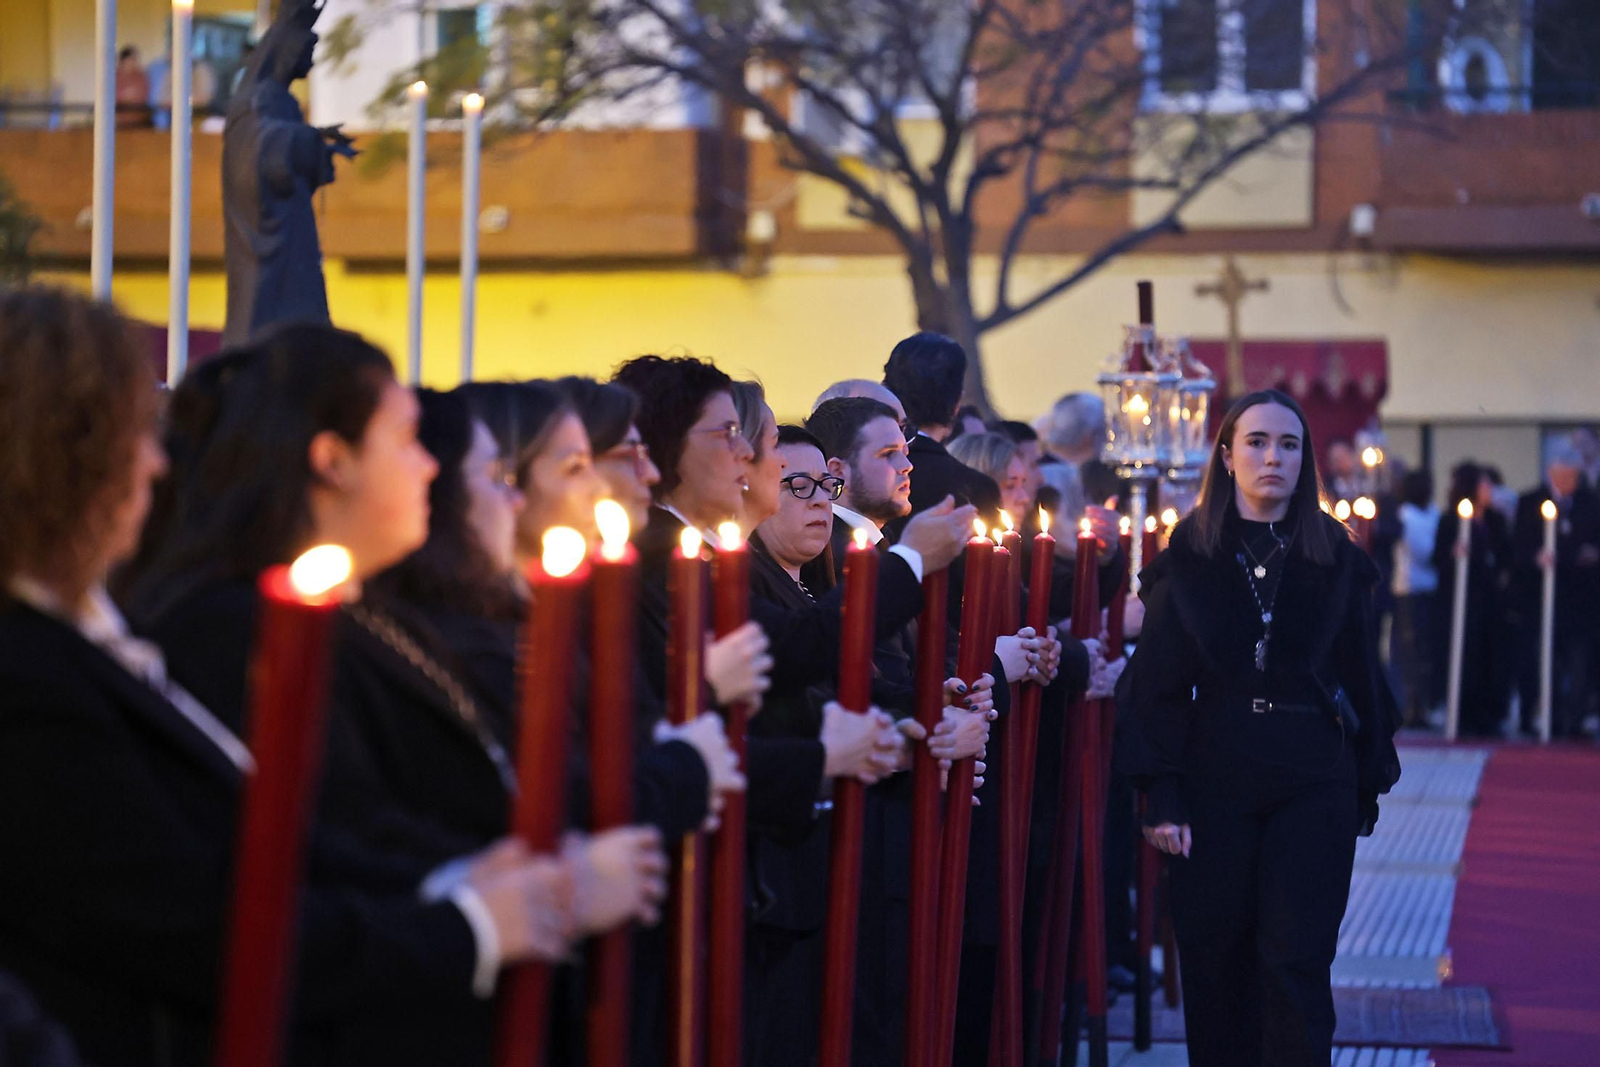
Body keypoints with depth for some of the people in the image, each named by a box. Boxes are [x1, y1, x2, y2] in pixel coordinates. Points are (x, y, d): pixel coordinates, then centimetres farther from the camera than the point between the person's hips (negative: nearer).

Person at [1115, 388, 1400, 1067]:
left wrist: (1368, 785, 5)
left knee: (1297, 965, -6)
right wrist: (1161, 795, -9)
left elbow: (1360, 677, 9)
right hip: (1215, 776, 0)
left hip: (1315, 782, 0)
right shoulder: (1189, 559, 3)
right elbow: (1158, 681, 0)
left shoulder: (1337, 560, 6)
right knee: (1216, 963, 4)